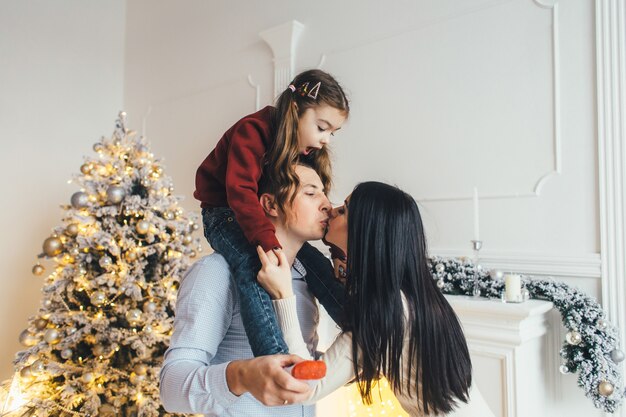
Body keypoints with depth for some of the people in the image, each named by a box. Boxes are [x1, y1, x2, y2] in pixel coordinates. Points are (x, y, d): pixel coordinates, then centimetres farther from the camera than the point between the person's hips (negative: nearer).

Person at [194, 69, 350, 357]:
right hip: (224, 214, -7)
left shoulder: (306, 149, 3)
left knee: (317, 263, -8)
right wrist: (269, 243, -44)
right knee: (252, 265, -35)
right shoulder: (252, 131, -22)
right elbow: (241, 192, -34)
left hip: (271, 220, 7)